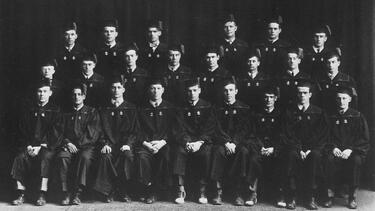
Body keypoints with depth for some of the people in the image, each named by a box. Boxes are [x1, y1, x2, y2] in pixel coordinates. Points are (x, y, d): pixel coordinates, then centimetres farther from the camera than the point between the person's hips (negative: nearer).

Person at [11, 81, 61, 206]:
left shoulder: (55, 111, 8)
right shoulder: (28, 111, 17)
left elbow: (55, 133, -2)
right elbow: (21, 131, 12)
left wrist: (41, 146, -13)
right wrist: (28, 146, -6)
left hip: (47, 146, -3)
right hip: (30, 146, 3)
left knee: (46, 157, -33)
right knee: (21, 157, -27)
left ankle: (42, 195, -34)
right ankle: (21, 195, -25)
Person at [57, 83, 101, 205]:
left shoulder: (92, 112, 16)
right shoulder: (66, 114, 25)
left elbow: (94, 134, 3)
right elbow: (62, 133, 16)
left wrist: (78, 145, -9)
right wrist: (67, 143, -7)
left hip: (87, 146, -2)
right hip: (69, 145, 2)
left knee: (85, 157, -37)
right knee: (62, 156, -33)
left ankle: (77, 194, -34)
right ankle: (66, 193, -29)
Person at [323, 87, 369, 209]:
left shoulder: (358, 116, 6)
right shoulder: (331, 117, 13)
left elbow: (365, 139, 0)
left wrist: (351, 149, -15)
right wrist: (333, 147, -10)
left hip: (354, 151, -1)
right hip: (336, 151, 1)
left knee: (356, 160, -35)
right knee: (329, 159, -33)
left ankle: (352, 197, -21)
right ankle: (330, 194, -21)